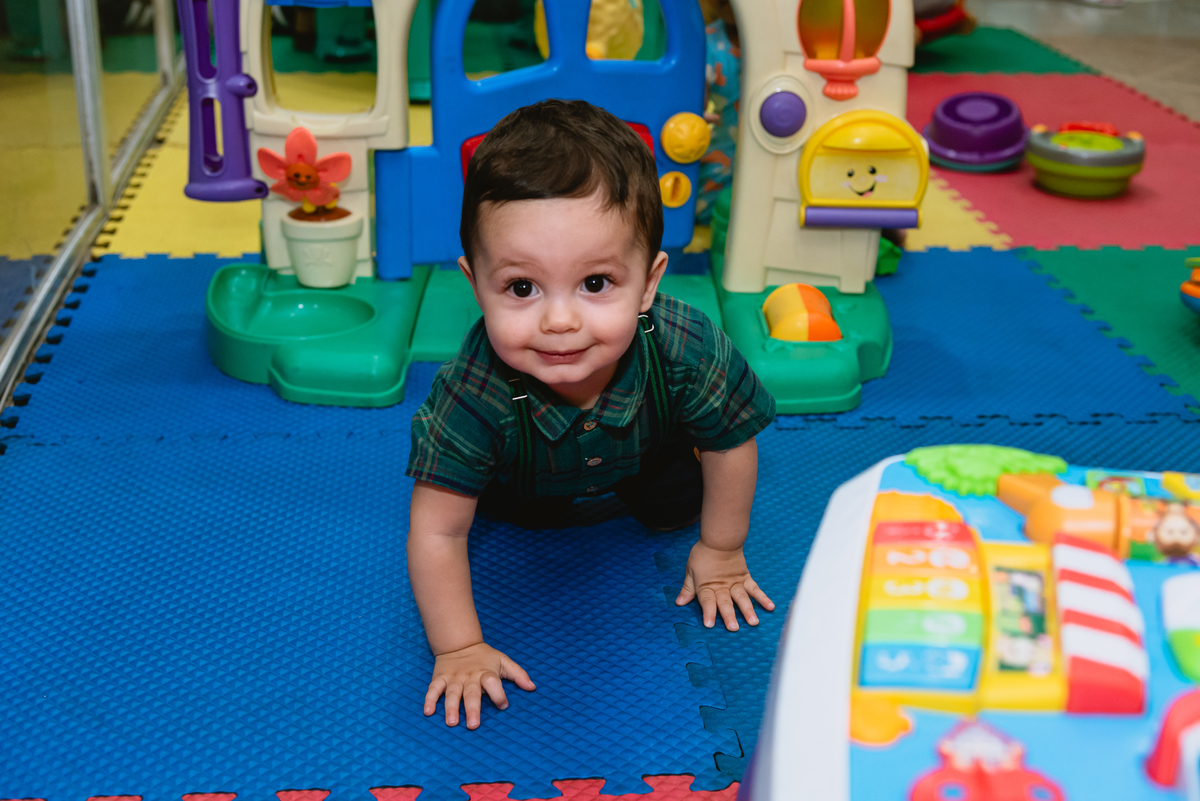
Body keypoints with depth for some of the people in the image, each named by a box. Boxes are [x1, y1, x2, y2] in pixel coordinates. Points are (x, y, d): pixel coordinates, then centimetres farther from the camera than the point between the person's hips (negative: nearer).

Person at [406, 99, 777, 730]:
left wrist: (719, 552, -10)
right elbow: (437, 531, -36)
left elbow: (731, 445, -22)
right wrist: (459, 649, -33)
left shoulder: (686, 351, -44)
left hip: (646, 449, 1)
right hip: (529, 471, 0)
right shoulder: (474, 392, -47)